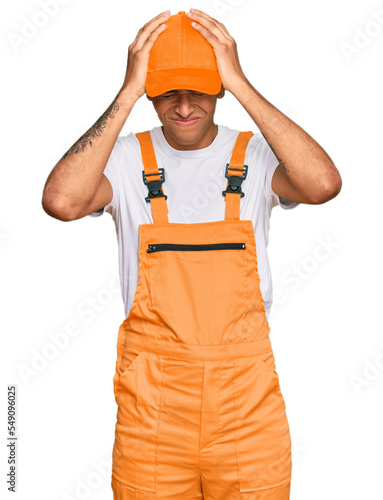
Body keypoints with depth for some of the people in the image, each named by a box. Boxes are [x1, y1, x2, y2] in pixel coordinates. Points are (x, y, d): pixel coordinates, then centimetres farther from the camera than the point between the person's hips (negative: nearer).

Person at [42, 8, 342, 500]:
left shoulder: (257, 154, -1)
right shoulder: (126, 158, -2)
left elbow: (324, 184, -22)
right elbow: (61, 201, -22)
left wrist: (241, 83, -18)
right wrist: (128, 92, -18)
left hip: (246, 393, 1)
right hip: (150, 398, 0)